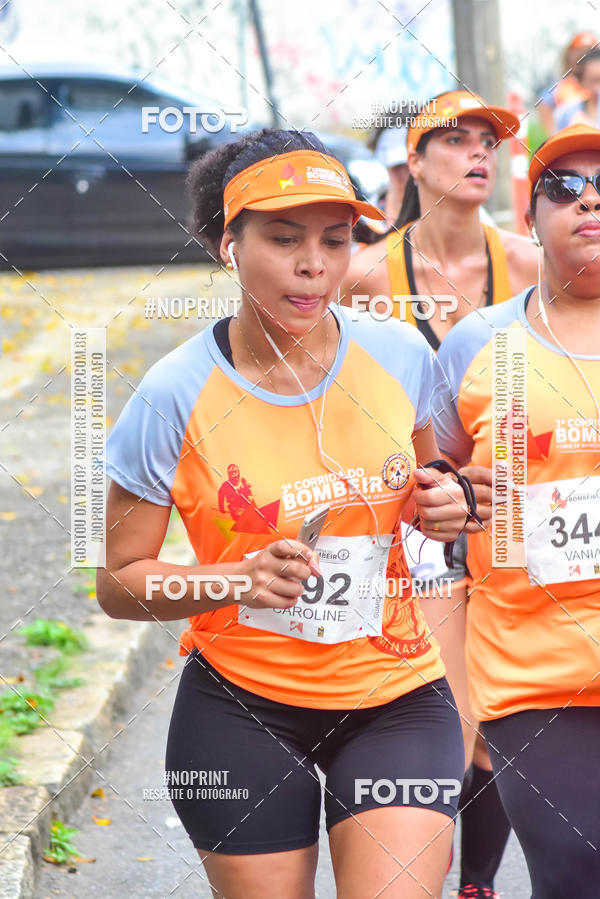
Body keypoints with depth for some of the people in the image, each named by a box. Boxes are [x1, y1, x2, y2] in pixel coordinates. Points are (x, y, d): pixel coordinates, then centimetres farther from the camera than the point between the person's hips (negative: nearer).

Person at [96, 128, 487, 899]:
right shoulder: (176, 396, -13)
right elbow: (118, 581, -7)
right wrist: (236, 580, -24)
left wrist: (445, 508, -7)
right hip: (238, 709, -1)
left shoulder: (400, 358, -4)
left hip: (394, 697, 2)